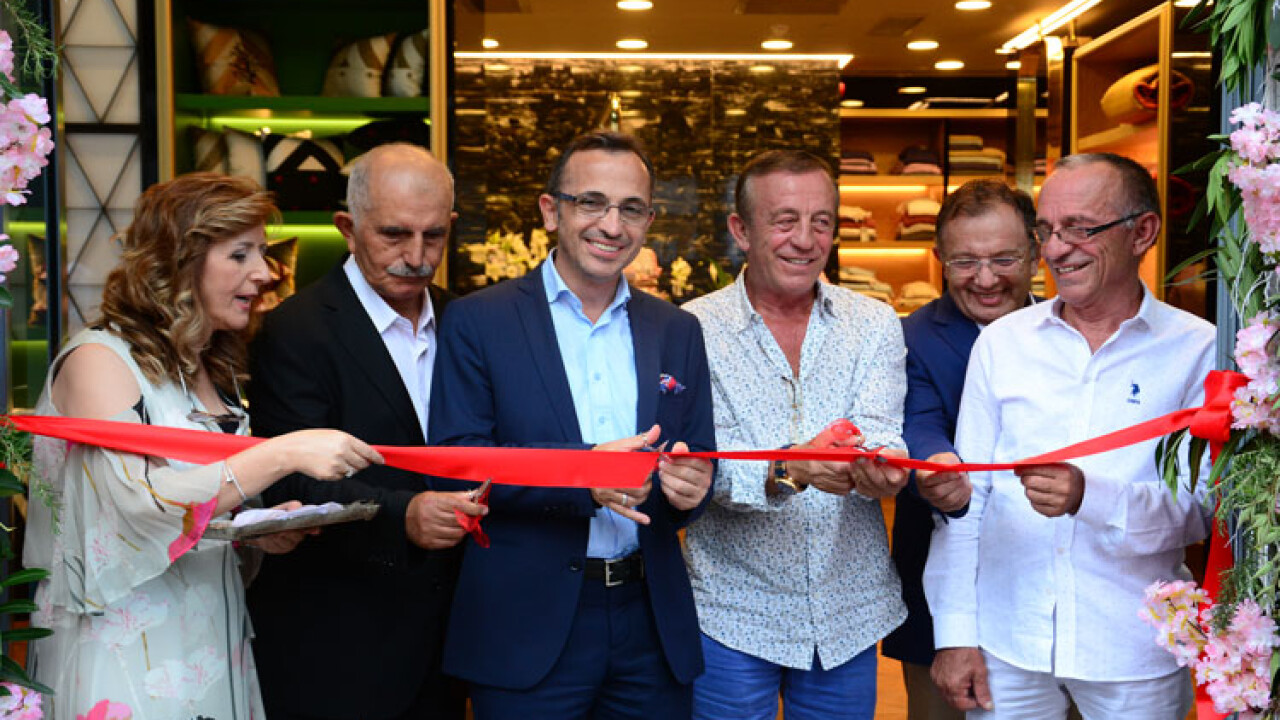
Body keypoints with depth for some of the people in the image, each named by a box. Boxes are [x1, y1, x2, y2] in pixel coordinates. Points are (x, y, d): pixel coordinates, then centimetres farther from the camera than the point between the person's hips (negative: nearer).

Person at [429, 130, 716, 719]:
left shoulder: (678, 331, 9)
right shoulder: (477, 322, -3)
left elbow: (699, 460, 9)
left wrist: (692, 484, -14)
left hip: (651, 625, 4)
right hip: (528, 628, -3)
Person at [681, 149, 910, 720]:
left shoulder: (875, 324, 3)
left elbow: (879, 435, -10)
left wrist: (880, 467, -33)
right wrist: (786, 469, -35)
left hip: (849, 612, 3)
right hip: (733, 613, -2)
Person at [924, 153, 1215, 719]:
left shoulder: (1197, 349, -4)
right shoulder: (1002, 341, 2)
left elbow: (1205, 507, -8)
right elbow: (966, 496, 3)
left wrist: (1092, 497, -26)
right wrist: (955, 634, 0)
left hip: (1135, 655, -1)